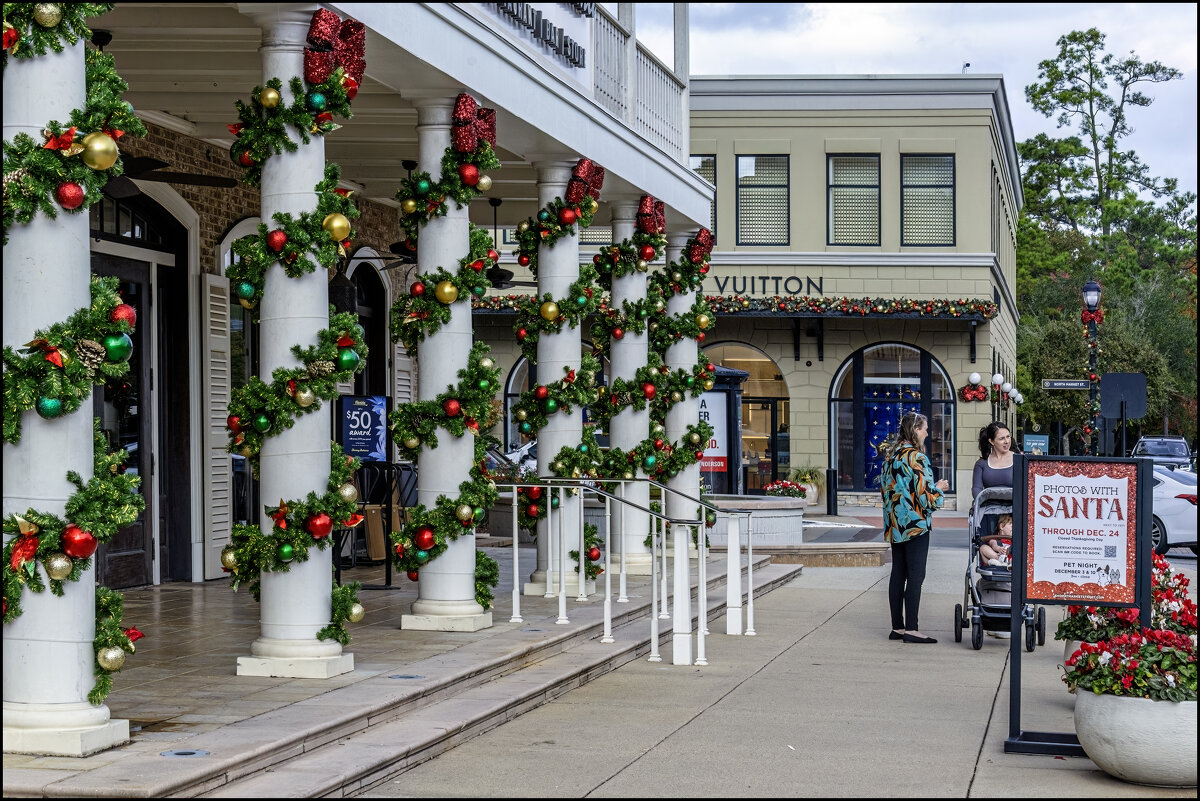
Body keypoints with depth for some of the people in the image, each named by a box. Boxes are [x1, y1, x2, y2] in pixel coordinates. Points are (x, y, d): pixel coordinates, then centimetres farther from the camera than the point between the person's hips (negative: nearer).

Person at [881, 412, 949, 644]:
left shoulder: (889, 455, 10)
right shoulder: (916, 457, -15)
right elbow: (925, 495, -17)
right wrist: (939, 488, 3)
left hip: (894, 526, 8)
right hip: (915, 525, -8)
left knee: (898, 575, 10)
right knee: (915, 576, -5)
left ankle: (897, 627, 13)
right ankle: (911, 629, -8)